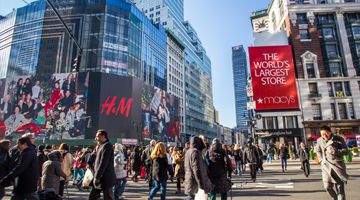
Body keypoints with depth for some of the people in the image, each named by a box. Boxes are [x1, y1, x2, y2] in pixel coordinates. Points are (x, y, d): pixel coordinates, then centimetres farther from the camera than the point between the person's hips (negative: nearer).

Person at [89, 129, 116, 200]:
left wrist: (97, 177, -19)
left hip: (106, 178, -9)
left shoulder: (107, 145, -16)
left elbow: (103, 163, -21)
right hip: (100, 178, 9)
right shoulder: (102, 146, 16)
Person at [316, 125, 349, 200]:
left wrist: (334, 151, -19)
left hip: (337, 165, -2)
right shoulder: (320, 140, 7)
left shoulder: (339, 139, -4)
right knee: (327, 186, -5)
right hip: (326, 166, 3)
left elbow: (346, 151, -3)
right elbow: (318, 150, 23)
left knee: (340, 188, 2)